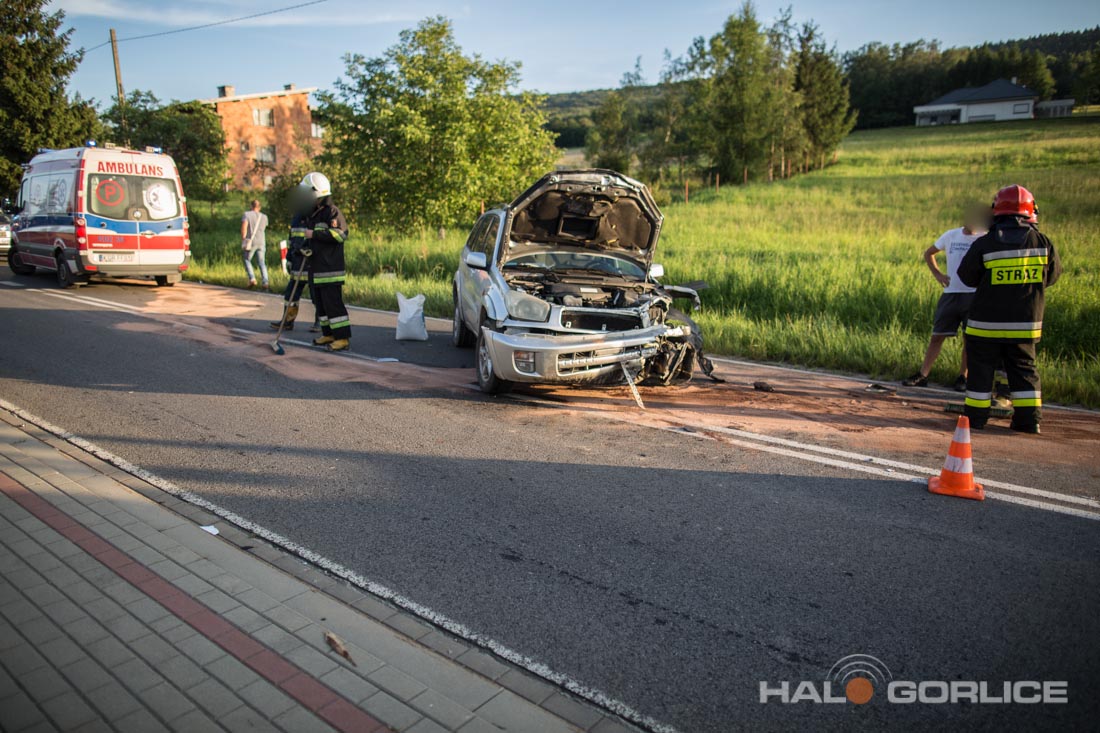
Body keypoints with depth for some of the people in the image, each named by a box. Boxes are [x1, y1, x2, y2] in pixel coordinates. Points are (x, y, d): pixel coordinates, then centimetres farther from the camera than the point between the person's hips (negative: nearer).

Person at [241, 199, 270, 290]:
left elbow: (244, 227, -14)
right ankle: (265, 283, -5)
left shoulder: (247, 214, -4)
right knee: (262, 263, 6)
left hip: (251, 242, -3)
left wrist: (243, 239, -8)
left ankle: (252, 279, -3)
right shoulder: (264, 217, 8)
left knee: (247, 260, 13)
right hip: (261, 242, 3)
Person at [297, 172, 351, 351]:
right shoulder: (310, 215, 19)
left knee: (333, 302, -11)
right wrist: (304, 247, 9)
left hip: (330, 268, -10)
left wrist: (314, 234, -19)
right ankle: (328, 334, 21)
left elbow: (341, 233, -22)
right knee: (320, 303, 13)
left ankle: (343, 338, -7)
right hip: (316, 268, 10)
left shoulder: (331, 211, -10)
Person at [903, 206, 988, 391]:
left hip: (974, 295, -2)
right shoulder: (951, 235, 7)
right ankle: (922, 375, 8)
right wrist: (937, 274, 8)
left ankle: (962, 377, 16)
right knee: (937, 336, 4)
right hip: (950, 293, 2)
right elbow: (928, 253, 19)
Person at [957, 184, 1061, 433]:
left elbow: (967, 277, 0)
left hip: (986, 324, -2)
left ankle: (976, 417, 13)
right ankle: (1029, 418, 13)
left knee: (981, 369, 8)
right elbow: (1052, 275, 10)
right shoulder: (1043, 242, -3)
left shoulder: (984, 244, -11)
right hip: (1026, 324, 3)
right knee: (1024, 370, 13)